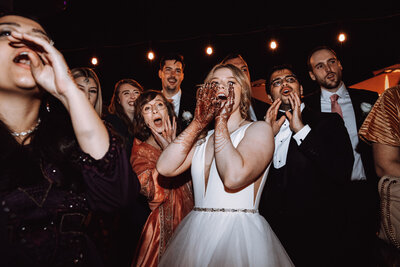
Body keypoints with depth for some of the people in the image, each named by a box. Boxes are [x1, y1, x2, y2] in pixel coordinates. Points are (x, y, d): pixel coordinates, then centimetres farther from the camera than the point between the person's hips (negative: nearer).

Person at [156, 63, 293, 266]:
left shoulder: (259, 129, -6)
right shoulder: (201, 138, 10)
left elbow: (233, 177, -23)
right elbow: (165, 168, -7)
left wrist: (221, 120, -13)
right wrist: (199, 122, -7)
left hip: (240, 236, -4)